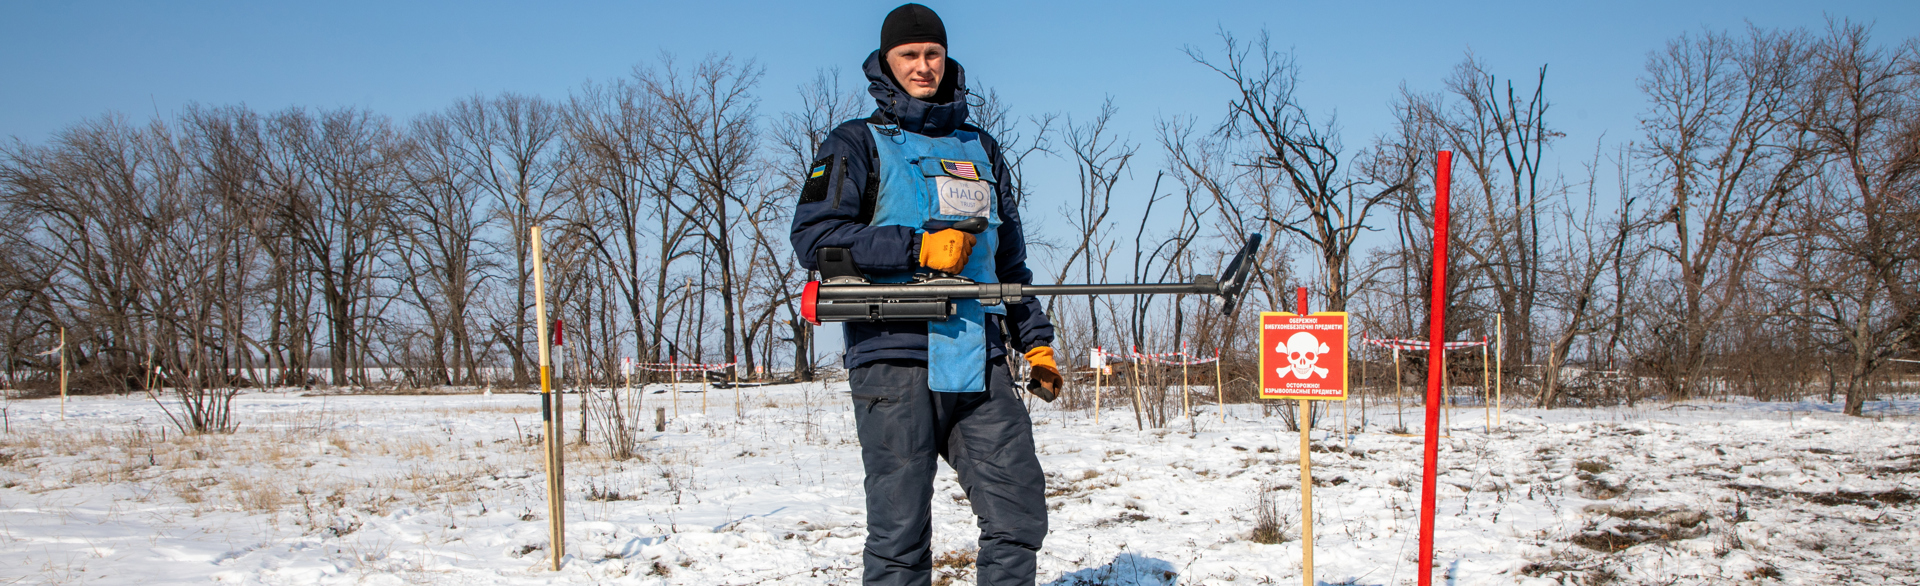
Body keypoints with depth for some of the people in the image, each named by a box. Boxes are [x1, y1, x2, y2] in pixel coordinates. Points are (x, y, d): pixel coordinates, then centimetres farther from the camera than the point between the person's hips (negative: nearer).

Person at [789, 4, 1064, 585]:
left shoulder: (979, 148, 23)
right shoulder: (857, 144, 8)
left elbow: (1010, 259, 27)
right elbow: (814, 238, -7)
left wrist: (1036, 341, 19)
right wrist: (920, 248, -12)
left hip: (981, 363, 4)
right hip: (895, 358, -4)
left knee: (1020, 514, -2)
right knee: (900, 534, -3)